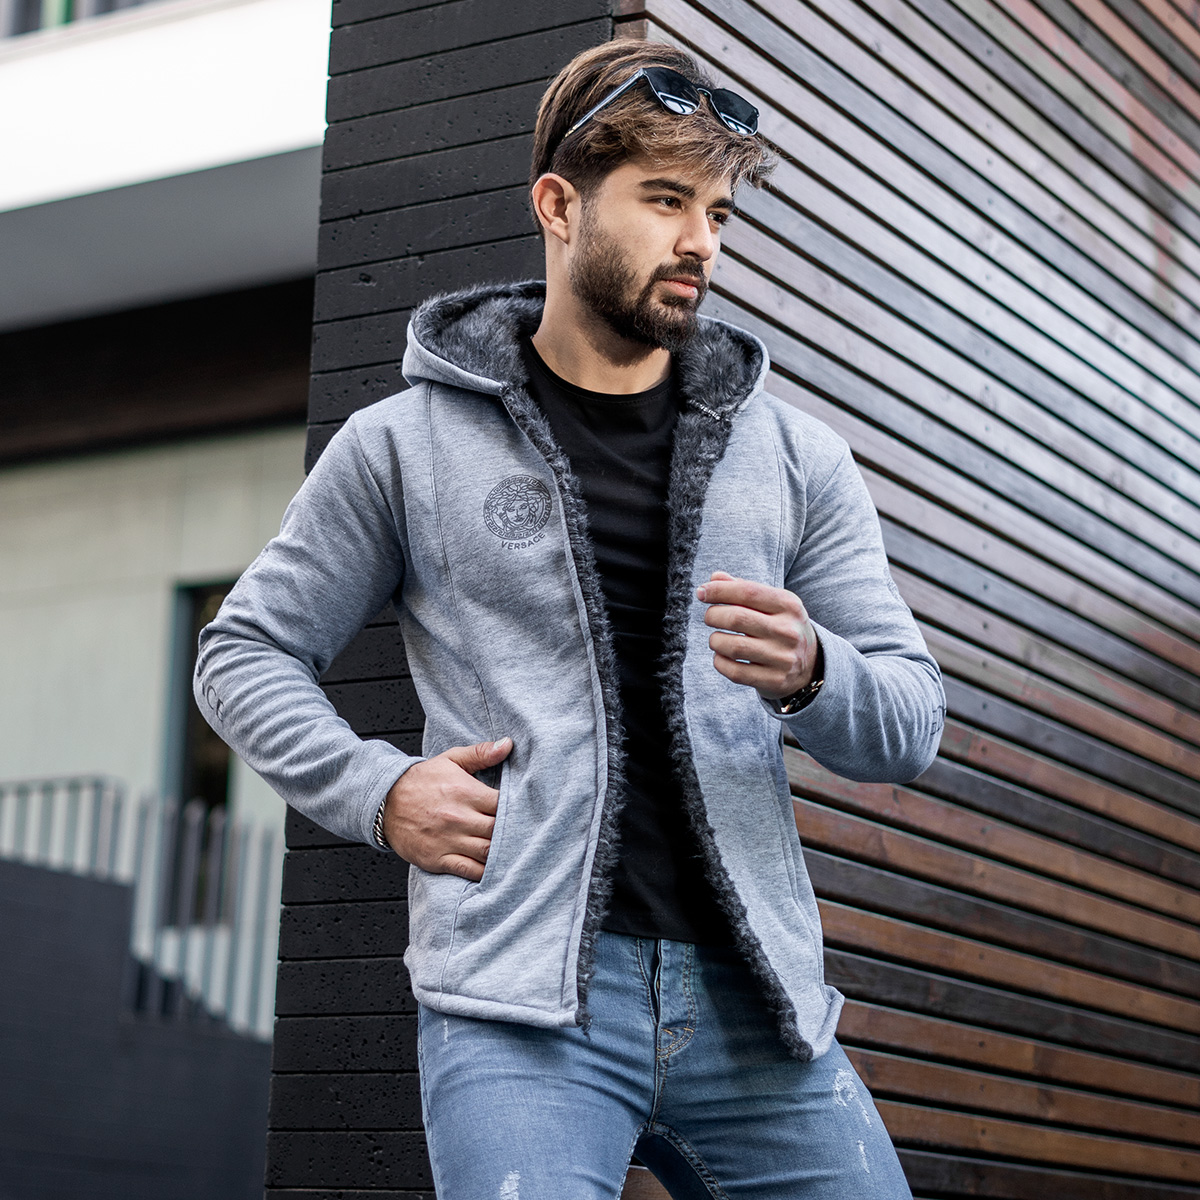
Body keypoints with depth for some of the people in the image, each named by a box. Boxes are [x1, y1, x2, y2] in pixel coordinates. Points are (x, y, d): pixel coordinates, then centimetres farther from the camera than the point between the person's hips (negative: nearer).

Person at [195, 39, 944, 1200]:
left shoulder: (794, 458, 13)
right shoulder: (405, 445, 7)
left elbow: (910, 720, 11)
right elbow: (245, 653, 13)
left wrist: (810, 674, -12)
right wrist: (376, 790, -3)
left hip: (752, 1000, 4)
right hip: (521, 997, -3)